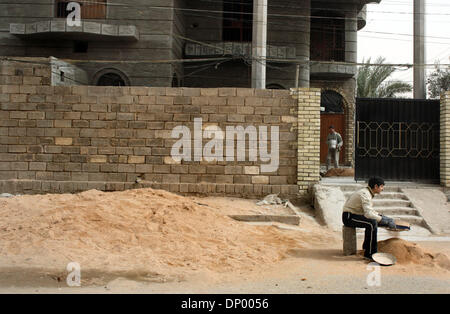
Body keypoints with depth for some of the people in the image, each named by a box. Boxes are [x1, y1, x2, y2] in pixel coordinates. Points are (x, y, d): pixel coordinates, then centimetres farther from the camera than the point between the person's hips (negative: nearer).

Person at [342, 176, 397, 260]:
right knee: (372, 223, -25)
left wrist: (381, 216, 5)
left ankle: (366, 246, 17)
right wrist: (386, 222, -26)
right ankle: (370, 253, -20)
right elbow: (368, 214, -31)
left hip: (354, 214, 10)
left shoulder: (368, 193, 12)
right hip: (348, 217, -10)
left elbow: (370, 210, 20)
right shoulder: (365, 194, -20)